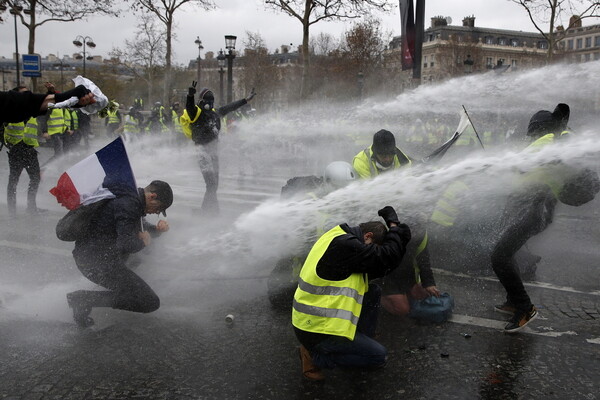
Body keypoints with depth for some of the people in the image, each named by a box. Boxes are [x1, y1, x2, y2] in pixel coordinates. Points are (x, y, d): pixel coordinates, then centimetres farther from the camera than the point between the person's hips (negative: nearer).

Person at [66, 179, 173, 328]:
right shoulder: (128, 205, -19)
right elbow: (125, 246, -28)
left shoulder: (131, 199, 13)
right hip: (96, 262, -10)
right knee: (151, 303, -11)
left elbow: (139, 226, 30)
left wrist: (157, 229, 10)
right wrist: (143, 242, -8)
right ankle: (86, 299, -11)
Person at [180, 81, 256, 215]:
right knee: (211, 182, -16)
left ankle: (205, 209, 21)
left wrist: (246, 100, 31)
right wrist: (190, 95, -51)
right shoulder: (195, 112, -8)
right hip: (203, 150, -8)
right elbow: (189, 107, -30)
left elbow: (230, 107, 25)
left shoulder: (214, 112, 14)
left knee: (214, 184, 12)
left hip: (214, 149, 8)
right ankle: (211, 208, -12)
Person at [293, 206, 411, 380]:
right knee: (379, 356, -2)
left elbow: (376, 269, 12)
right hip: (316, 330, -10)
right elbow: (386, 258, -22)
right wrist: (394, 225, -6)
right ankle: (315, 355, 1)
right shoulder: (343, 245, -25)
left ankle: (363, 342, 18)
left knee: (373, 292, 12)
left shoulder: (338, 237, 8)